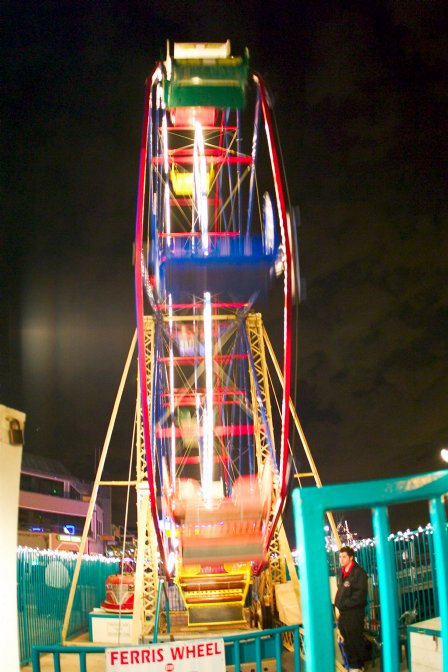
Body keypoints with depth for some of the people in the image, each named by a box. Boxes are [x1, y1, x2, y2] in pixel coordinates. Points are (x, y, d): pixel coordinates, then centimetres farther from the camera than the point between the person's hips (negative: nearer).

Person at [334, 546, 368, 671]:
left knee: (356, 640, 1)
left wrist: (344, 604, -18)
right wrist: (337, 603, 8)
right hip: (343, 612, 8)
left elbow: (360, 595, -19)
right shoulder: (343, 573, 14)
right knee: (347, 642, 13)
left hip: (354, 612, -8)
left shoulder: (358, 572, -13)